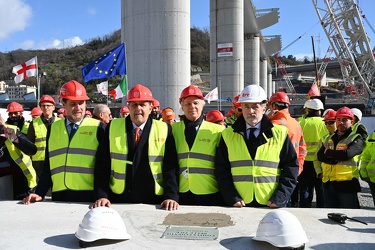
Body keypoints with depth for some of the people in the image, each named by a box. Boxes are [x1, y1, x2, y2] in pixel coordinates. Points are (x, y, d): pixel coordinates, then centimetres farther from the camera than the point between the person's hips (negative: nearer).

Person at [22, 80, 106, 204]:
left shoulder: (98, 128, 0)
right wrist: (39, 194, 6)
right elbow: (48, 165, 14)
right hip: (59, 195, 3)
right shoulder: (53, 128, 11)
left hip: (89, 195, -3)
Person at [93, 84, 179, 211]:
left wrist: (171, 196, -14)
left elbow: (171, 167, -4)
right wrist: (102, 195, -9)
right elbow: (102, 164, 0)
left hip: (153, 202, 0)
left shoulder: (164, 130, -1)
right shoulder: (113, 127, 2)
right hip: (118, 200, 1)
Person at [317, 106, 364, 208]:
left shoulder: (356, 139, -1)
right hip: (329, 183, 5)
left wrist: (328, 152, -6)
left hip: (347, 183, -5)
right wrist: (337, 156, -13)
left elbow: (347, 154, -20)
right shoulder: (329, 139, 16)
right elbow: (320, 156, 1)